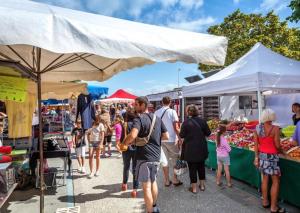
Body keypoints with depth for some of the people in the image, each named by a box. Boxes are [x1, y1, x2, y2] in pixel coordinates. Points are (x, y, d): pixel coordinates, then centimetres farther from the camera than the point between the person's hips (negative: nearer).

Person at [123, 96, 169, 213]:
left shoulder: (139, 119, -13)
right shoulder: (157, 118, 7)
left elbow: (133, 135, -31)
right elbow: (166, 136, 9)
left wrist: (125, 142, -11)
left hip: (144, 157, -7)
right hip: (156, 156, 7)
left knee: (146, 186, 4)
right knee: (153, 181, 25)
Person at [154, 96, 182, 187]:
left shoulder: (156, 112, 2)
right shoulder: (172, 112, -8)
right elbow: (176, 127, -13)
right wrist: (180, 138, -5)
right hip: (171, 139, -3)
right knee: (175, 159, 12)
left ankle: (167, 181, 18)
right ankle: (175, 180, 18)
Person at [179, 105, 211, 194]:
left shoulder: (186, 122, -13)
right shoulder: (202, 121, -2)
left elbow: (181, 135, -11)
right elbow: (208, 133, 3)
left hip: (190, 149, -4)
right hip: (201, 148, 4)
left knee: (192, 168, 7)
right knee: (201, 166, 18)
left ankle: (194, 188, 15)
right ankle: (202, 185, 30)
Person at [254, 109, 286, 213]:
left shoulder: (257, 128, -2)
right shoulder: (275, 128, -18)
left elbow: (256, 144, 1)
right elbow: (277, 145, -14)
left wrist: (256, 157, 7)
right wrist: (281, 151, 8)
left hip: (261, 155, 6)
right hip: (271, 157, -5)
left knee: (265, 178, 19)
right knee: (276, 181, 8)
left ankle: (265, 202, 31)